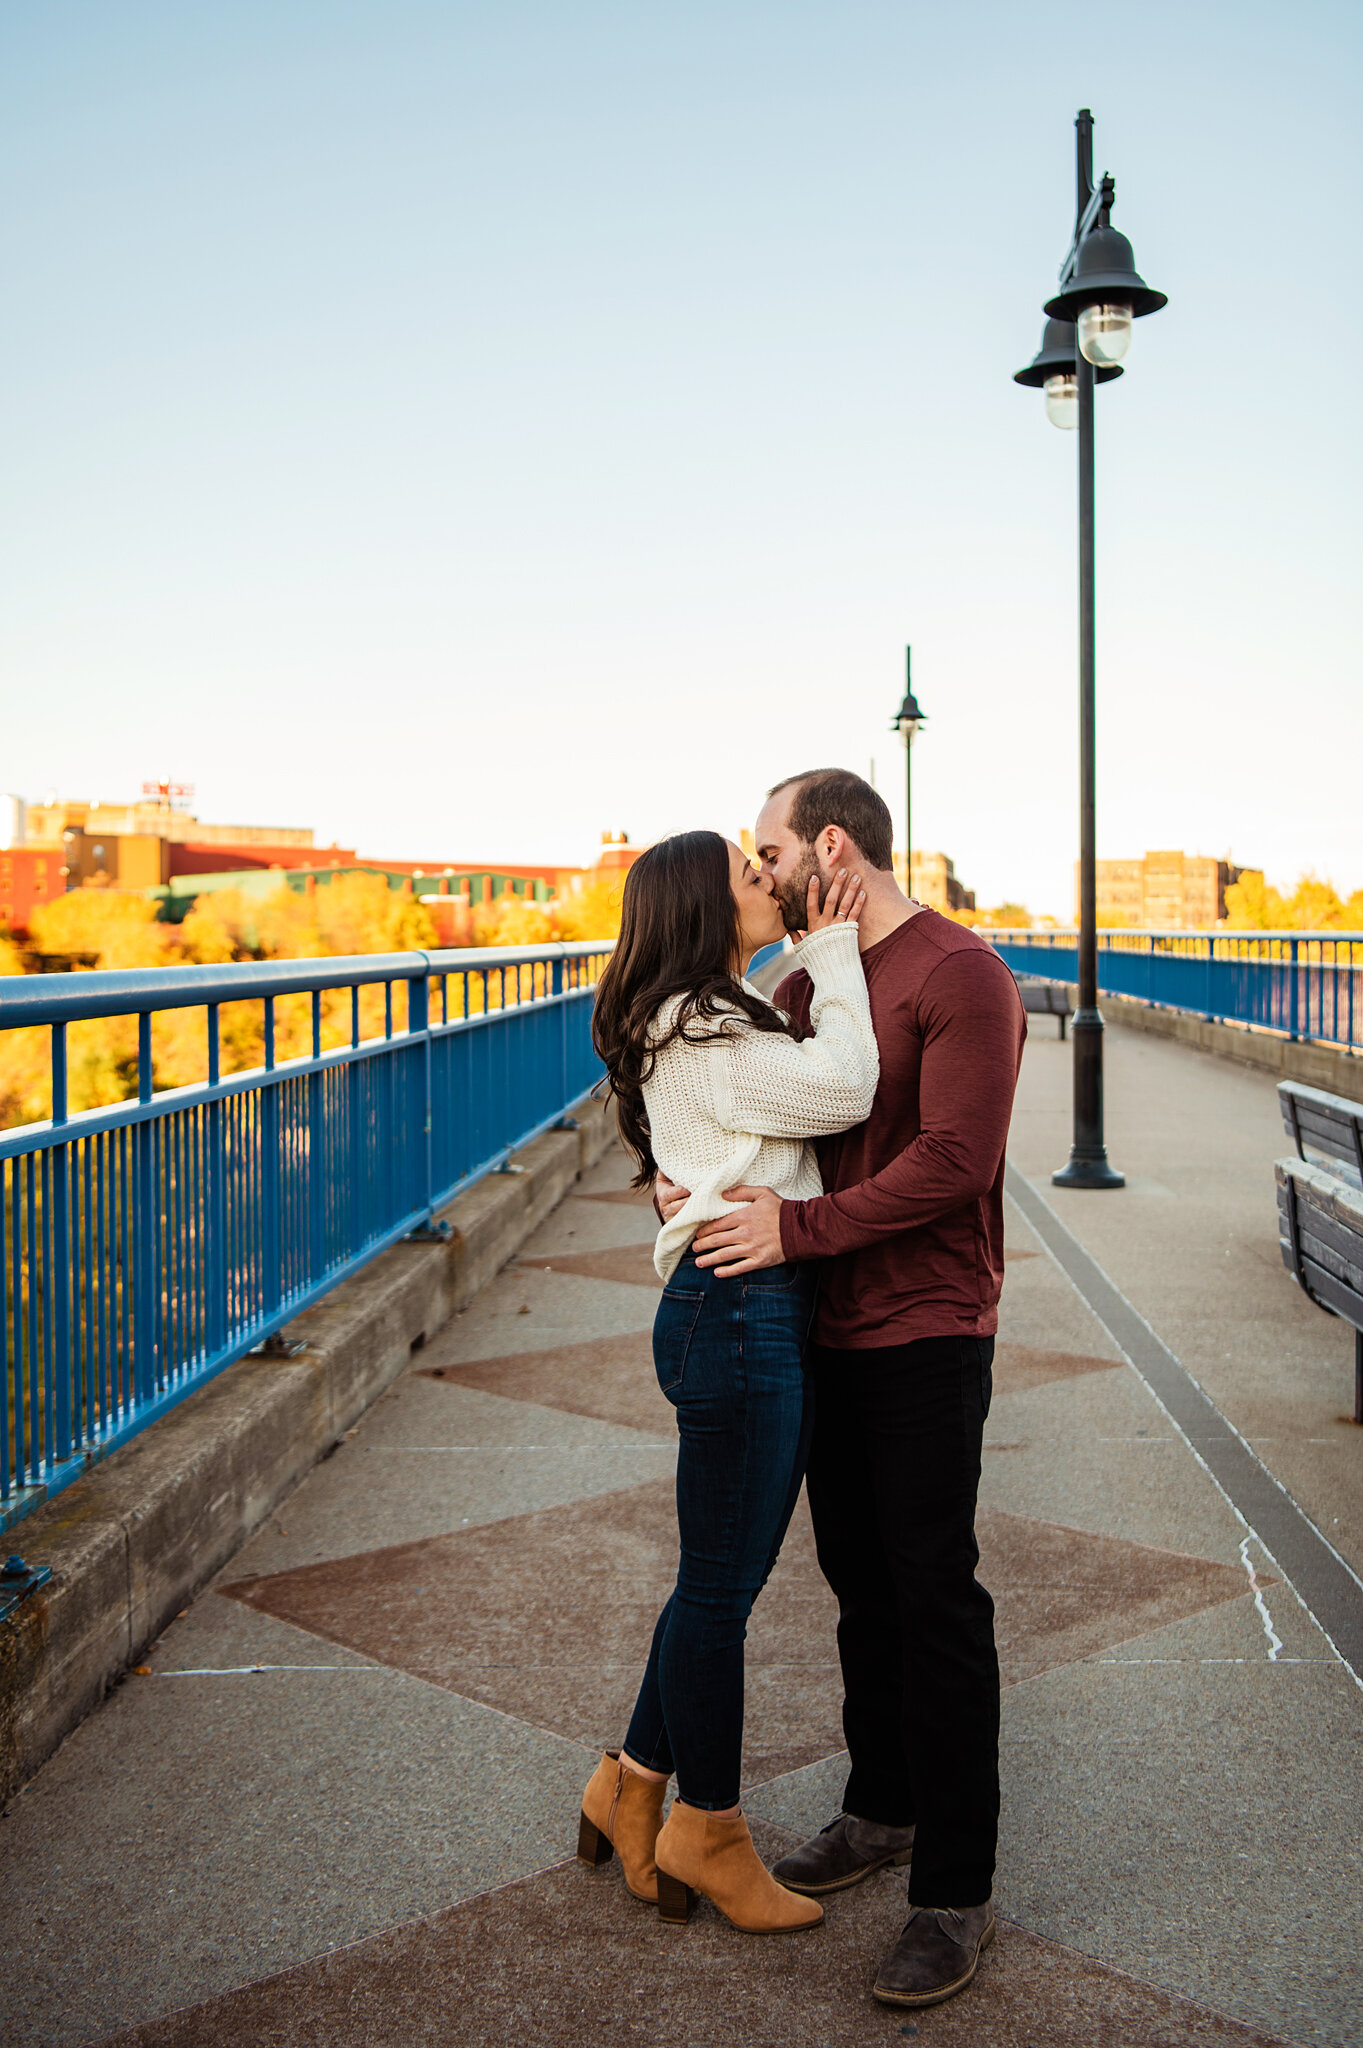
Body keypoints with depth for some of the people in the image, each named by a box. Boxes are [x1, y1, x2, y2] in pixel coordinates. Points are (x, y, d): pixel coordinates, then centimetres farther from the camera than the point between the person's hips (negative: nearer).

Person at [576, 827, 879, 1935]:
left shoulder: (723, 1020, 19)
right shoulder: (699, 1034, -14)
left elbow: (813, 1091, 16)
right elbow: (844, 1092, -18)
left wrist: (825, 960, 10)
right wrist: (832, 955, -8)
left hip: (766, 1312, 11)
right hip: (736, 1311, -11)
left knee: (728, 1575, 18)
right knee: (721, 1585, 4)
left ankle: (633, 1786, 33)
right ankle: (709, 1831, 21)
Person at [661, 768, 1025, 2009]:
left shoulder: (960, 975, -15)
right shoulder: (808, 980, 12)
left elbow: (955, 1161, -23)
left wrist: (797, 1226, -22)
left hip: (925, 1339, -8)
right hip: (828, 1333, 8)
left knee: (935, 1604, 0)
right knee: (860, 1584, 18)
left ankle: (956, 1892, 12)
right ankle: (882, 1811, 35)